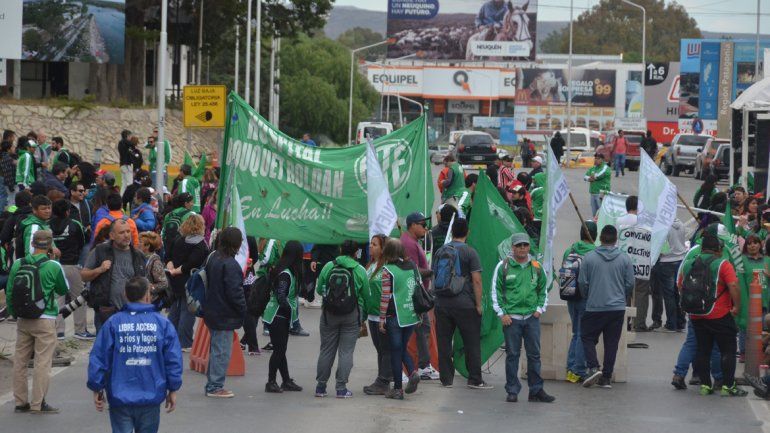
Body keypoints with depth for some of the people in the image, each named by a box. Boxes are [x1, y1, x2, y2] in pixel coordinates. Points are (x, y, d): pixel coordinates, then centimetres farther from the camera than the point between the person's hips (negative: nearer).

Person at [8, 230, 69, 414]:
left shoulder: (18, 264, 1)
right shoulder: (53, 266, -10)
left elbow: (9, 292, 6)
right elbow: (64, 290, 5)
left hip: (22, 321, 4)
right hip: (45, 320, -4)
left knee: (20, 360, 11)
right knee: (43, 361, -1)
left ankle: (20, 402, 15)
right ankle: (38, 404, -3)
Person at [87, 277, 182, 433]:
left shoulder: (113, 323, -4)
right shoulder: (162, 323, -3)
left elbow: (98, 358, -4)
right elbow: (173, 359, -2)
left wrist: (97, 389, 7)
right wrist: (173, 390, 9)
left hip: (120, 398, -1)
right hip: (151, 398, 1)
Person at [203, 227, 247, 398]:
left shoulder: (213, 259, 9)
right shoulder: (230, 264, -21)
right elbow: (234, 291, -22)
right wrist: (242, 309, -8)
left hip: (212, 312, 9)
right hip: (225, 316, -9)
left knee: (216, 349, 18)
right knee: (222, 351, -2)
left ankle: (212, 385, 24)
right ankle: (216, 387, 2)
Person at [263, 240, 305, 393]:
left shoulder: (281, 270, 7)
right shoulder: (286, 274, -20)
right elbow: (282, 298, -24)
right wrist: (293, 310, -12)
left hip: (282, 316, 9)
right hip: (278, 316, -9)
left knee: (281, 350, 13)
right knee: (279, 350, -2)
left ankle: (286, 381, 20)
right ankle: (271, 382, 5)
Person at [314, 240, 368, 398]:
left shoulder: (328, 267, -1)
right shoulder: (360, 270, -5)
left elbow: (319, 290, 4)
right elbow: (366, 294, -2)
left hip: (329, 314, 2)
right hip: (351, 315, -2)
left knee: (326, 350, 11)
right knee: (346, 351, 2)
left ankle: (321, 386, 15)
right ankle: (341, 388, -1)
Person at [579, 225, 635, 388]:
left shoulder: (589, 258, -5)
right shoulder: (624, 259, -2)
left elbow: (582, 283, -2)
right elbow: (630, 284, 3)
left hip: (594, 307, -2)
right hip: (618, 308, 2)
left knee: (588, 337, 11)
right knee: (611, 343, 8)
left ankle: (593, 367, -9)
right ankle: (606, 377, 9)